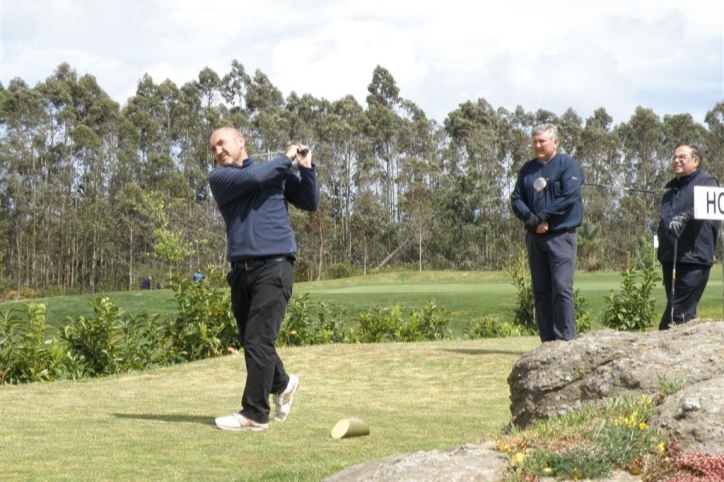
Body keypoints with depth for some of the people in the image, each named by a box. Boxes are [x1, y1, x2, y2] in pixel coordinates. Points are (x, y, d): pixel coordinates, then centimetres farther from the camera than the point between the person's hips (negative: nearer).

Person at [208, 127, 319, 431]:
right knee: (250, 340, 11)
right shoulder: (219, 178, 7)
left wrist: (306, 168, -4)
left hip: (274, 268, -3)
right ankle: (282, 384, 37)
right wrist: (287, 158, 1)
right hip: (241, 270, 3)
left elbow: (310, 203, 7)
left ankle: (255, 414, -9)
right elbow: (253, 178, -9)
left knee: (259, 340, -10)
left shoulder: (279, 173, 10)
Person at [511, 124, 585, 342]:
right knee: (541, 291, 6)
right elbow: (516, 199, 9)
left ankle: (566, 339, -10)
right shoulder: (528, 168, 15)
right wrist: (531, 219, -9)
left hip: (561, 235, -6)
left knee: (562, 288, -11)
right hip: (534, 236, 6)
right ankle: (548, 340, 10)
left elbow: (569, 197, -13)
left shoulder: (568, 164, -1)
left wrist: (542, 216, -11)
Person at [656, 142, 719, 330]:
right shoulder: (671, 192, 23)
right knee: (686, 314, 8)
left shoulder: (707, 183, 0)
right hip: (670, 261, 7)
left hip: (694, 259, -7)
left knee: (678, 313, -13)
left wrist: (684, 217, -40)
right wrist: (662, 254, 23)